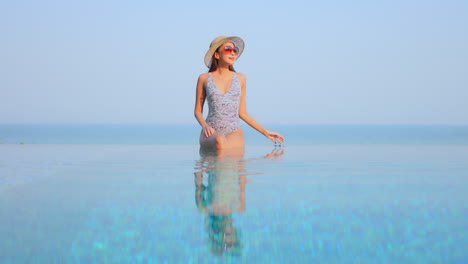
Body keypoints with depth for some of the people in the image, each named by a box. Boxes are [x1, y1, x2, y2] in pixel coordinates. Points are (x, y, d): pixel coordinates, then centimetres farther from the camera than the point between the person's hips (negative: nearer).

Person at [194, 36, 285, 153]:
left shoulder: (240, 78, 12)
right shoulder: (204, 78, 7)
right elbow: (198, 111, 12)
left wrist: (266, 132, 13)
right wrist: (205, 126, -9)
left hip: (235, 132, 2)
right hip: (212, 133, -1)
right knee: (220, 141, -38)